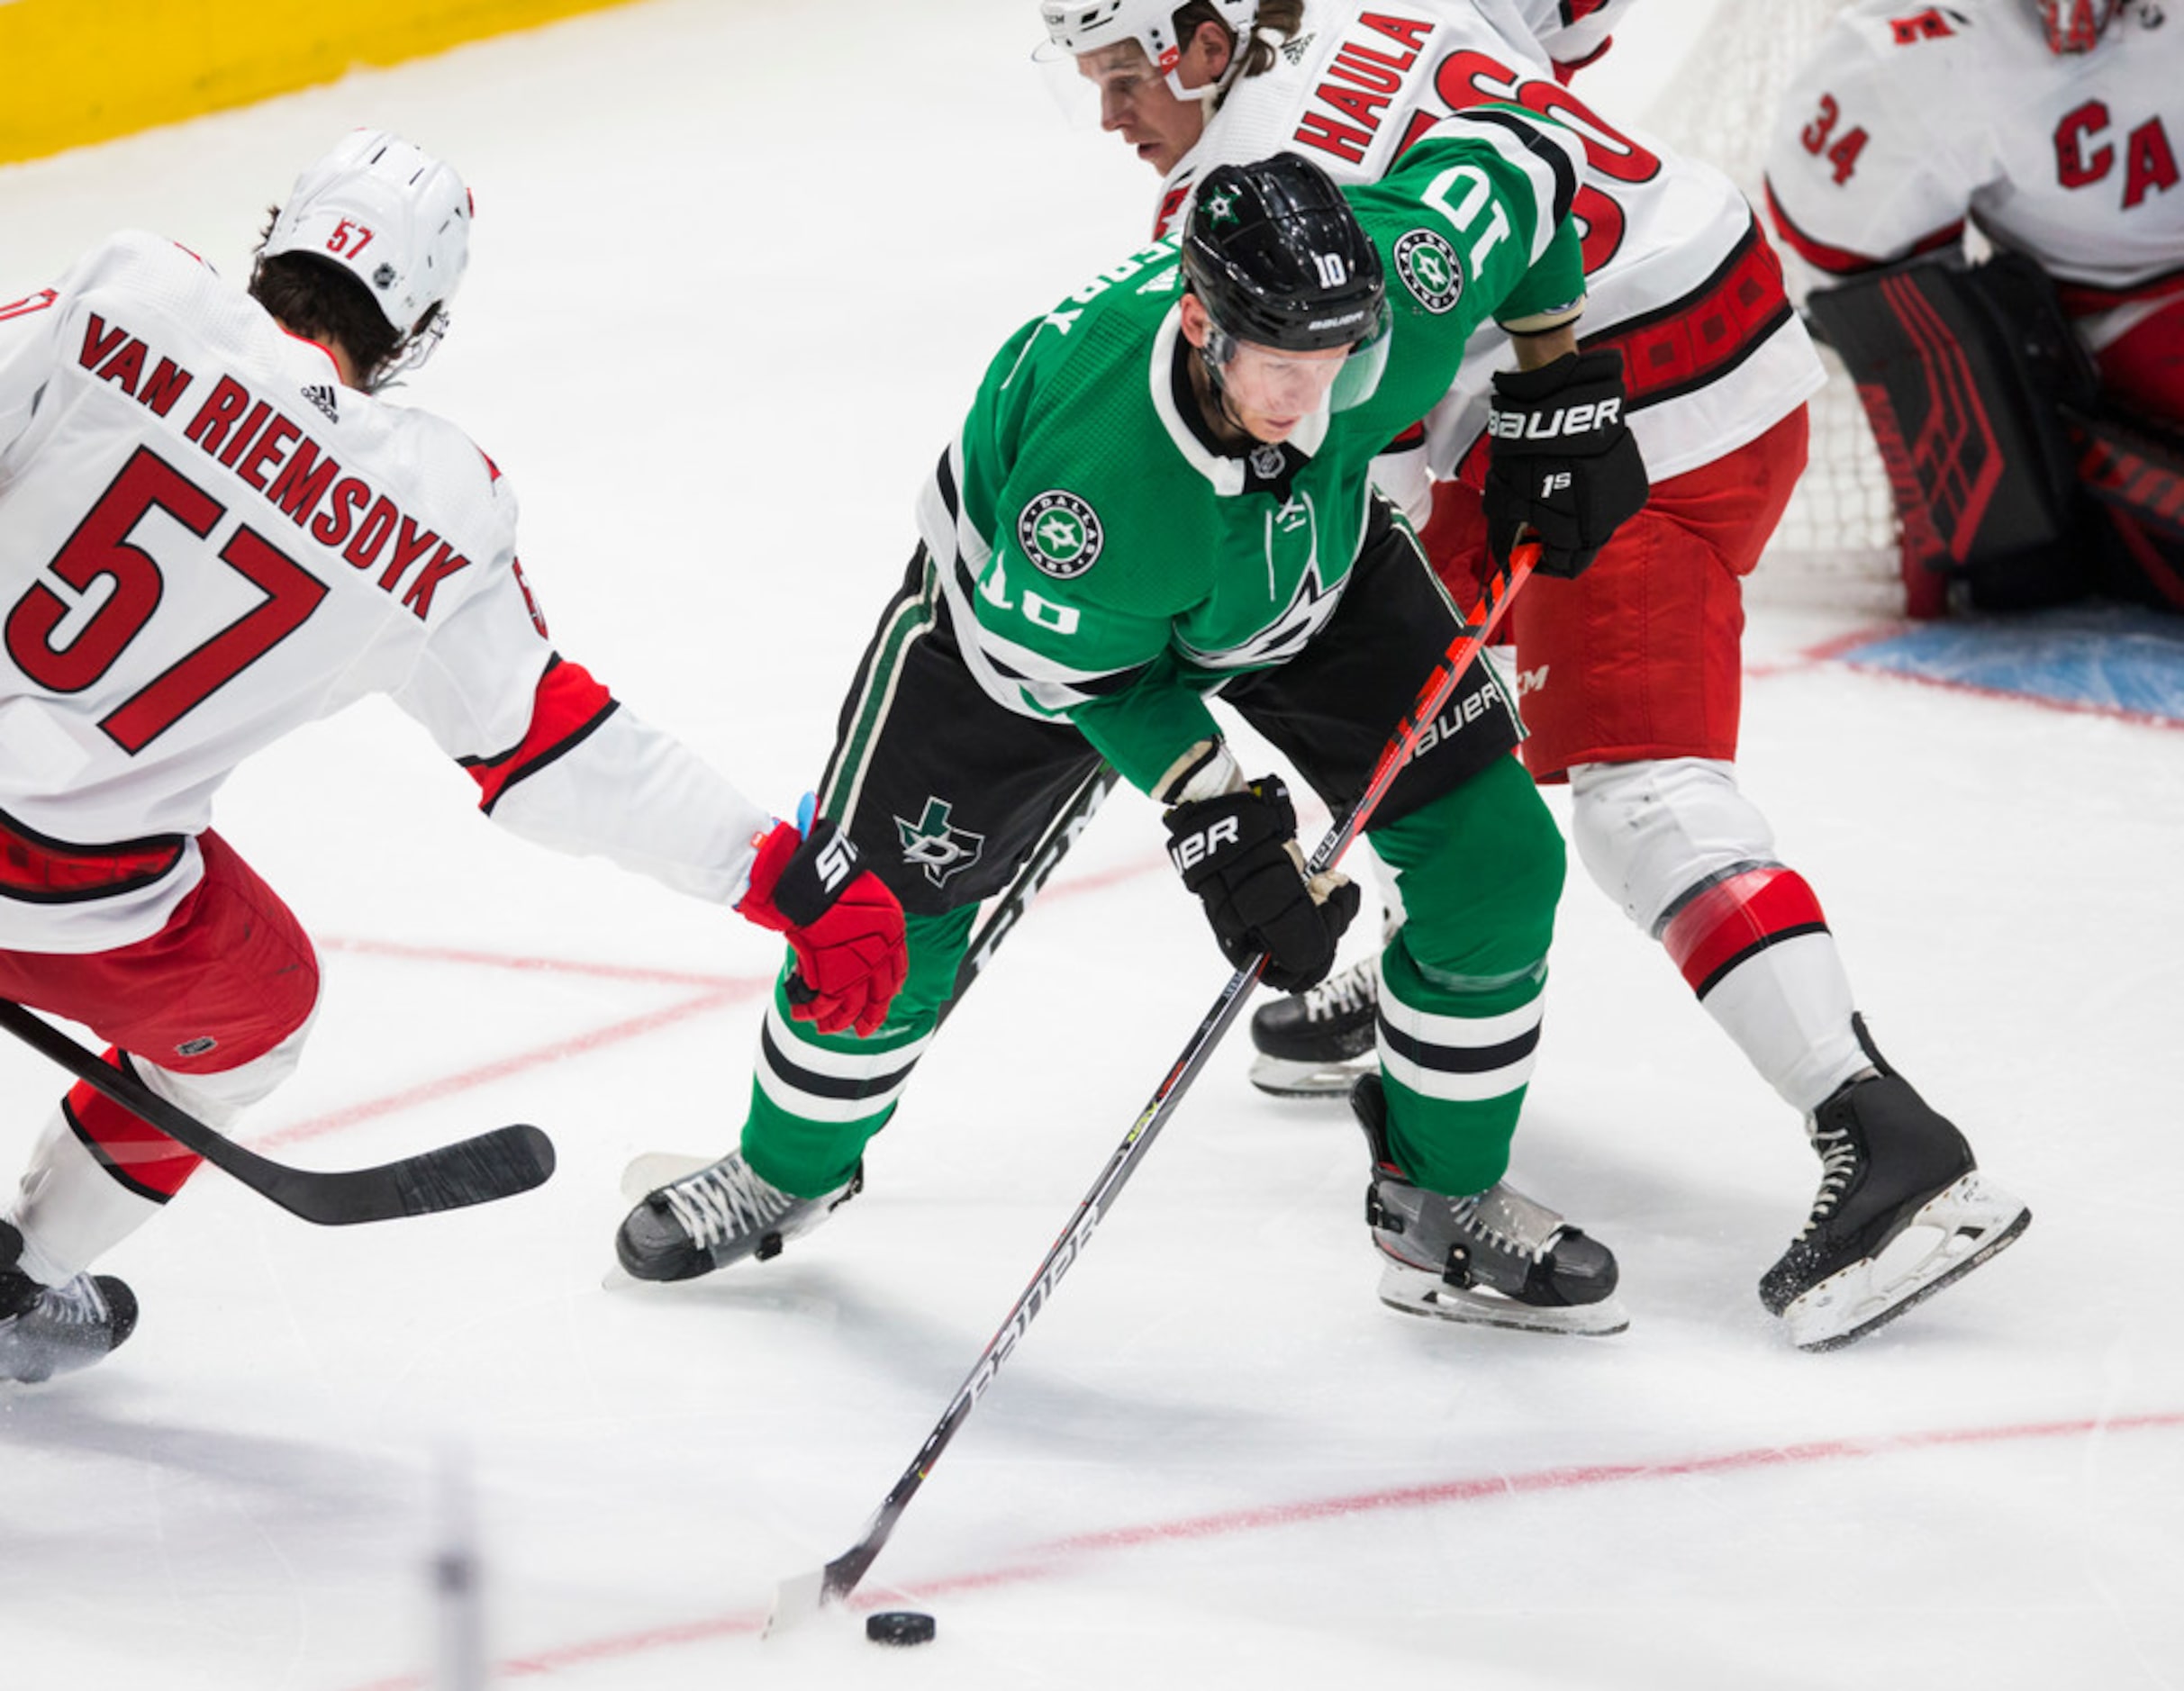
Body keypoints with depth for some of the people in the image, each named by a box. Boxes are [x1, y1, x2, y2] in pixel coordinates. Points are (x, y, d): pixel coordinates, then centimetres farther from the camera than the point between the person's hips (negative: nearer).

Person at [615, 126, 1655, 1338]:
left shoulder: (1399, 281, -38)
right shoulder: (1089, 462, -45)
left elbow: (1516, 159, -15)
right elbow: (1074, 667, -25)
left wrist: (1560, 395, -10)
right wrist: (1208, 811, -29)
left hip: (1311, 555, 4)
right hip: (1037, 593, -3)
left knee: (1492, 858, -8)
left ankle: (1443, 1210, 12)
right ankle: (788, 1172, 29)